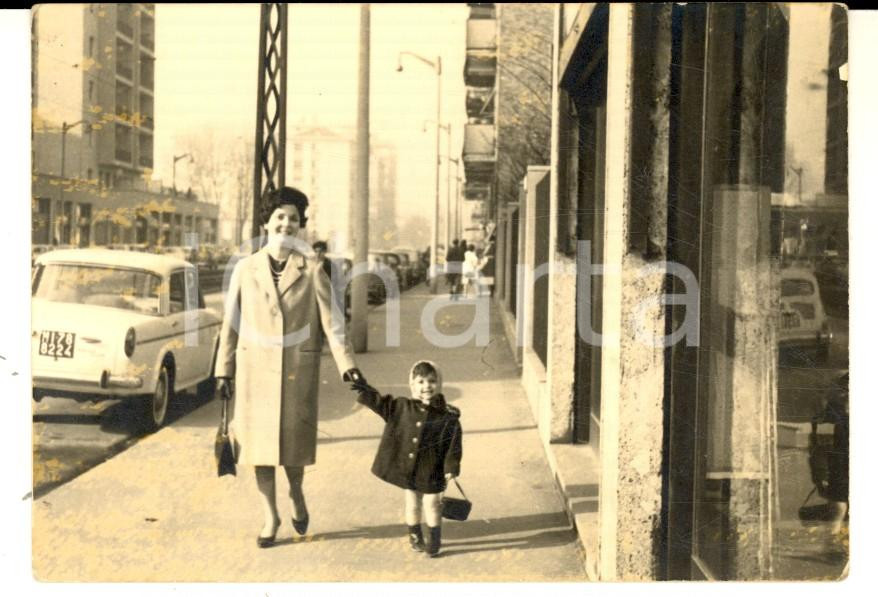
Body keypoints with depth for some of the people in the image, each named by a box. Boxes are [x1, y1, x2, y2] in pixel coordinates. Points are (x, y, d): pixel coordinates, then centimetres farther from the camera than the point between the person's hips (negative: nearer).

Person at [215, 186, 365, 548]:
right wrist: (224, 371, 4)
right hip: (255, 369, 1)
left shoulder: (312, 271, -1)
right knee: (260, 441, 6)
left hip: (298, 370, -1)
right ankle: (270, 517, 22)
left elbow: (331, 321, -4)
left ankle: (297, 495, 36)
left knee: (294, 440, 5)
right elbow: (231, 322, 6)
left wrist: (346, 365, -14)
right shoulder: (246, 268, 2)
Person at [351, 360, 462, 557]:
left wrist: (451, 468, -14)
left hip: (431, 472, -3)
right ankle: (415, 538, 37)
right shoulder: (401, 407, -4)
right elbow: (380, 402, 1)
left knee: (431, 505, 9)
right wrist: (364, 390, -12)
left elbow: (454, 444, -10)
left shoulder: (448, 416, -12)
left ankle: (434, 541, 27)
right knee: (412, 505, 17)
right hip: (406, 470, 3)